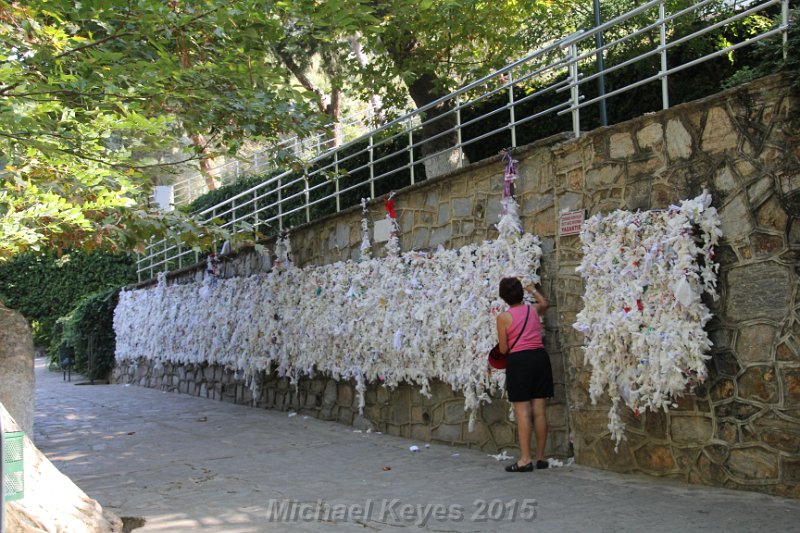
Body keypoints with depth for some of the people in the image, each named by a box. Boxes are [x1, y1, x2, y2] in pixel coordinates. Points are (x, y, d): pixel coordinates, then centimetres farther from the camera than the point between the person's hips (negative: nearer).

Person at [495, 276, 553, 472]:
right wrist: (532, 289, 46)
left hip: (519, 361, -5)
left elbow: (503, 349, -4)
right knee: (539, 410, 7)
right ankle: (540, 457, 13)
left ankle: (525, 459, -6)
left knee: (522, 411, -4)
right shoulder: (533, 310, 8)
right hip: (540, 357, 5)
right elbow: (545, 303, 34)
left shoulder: (503, 317, -6)